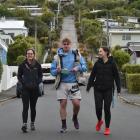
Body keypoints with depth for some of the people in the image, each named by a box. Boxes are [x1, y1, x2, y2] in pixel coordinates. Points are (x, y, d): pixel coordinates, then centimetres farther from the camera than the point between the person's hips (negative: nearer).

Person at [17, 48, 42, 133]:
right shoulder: (23, 65, 1)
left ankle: (32, 123, 22)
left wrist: (37, 83, -5)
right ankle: (24, 124, -18)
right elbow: (19, 76, 7)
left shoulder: (37, 65, 4)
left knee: (33, 107, 9)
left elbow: (40, 76, 11)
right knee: (25, 107, -12)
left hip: (35, 89, 2)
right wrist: (23, 83, -7)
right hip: (25, 89, -2)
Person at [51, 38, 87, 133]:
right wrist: (57, 71, -16)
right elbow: (52, 71, 6)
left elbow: (84, 66, 3)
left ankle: (75, 118, 25)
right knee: (63, 104, 1)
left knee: (77, 104, -7)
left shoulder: (76, 55, 5)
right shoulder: (57, 56, 5)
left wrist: (78, 68, -17)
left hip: (73, 83, 0)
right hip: (62, 83, 0)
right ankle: (64, 126, 12)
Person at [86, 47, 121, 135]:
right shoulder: (97, 63, 4)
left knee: (107, 109, -1)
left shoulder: (112, 63, -2)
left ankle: (107, 128, 13)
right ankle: (99, 121, 29)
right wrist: (88, 87, 7)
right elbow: (92, 76, 8)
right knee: (98, 107, -3)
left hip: (108, 90, -2)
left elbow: (117, 77, 0)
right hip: (98, 89, 2)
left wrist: (119, 89, -3)